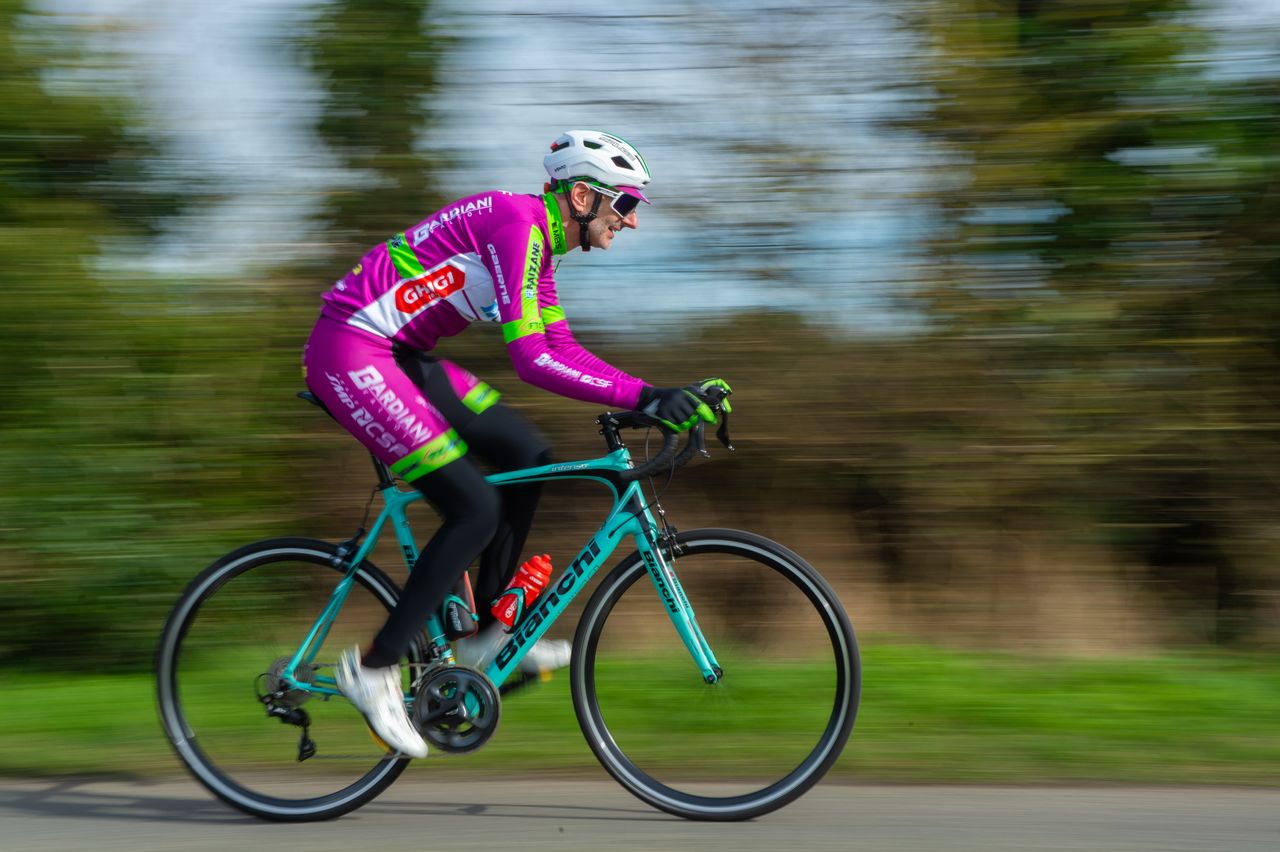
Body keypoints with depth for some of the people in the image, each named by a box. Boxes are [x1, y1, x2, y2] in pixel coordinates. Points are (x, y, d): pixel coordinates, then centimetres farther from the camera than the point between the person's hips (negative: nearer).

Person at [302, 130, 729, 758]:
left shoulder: (537, 242, 12)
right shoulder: (514, 224, -19)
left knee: (526, 456, 7)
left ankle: (489, 632, 14)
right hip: (350, 355, -10)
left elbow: (562, 350, 14)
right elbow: (531, 360, -26)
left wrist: (661, 396, 4)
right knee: (475, 509, -13)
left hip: (400, 356, 10)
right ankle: (374, 666, -3)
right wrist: (644, 397, -26)